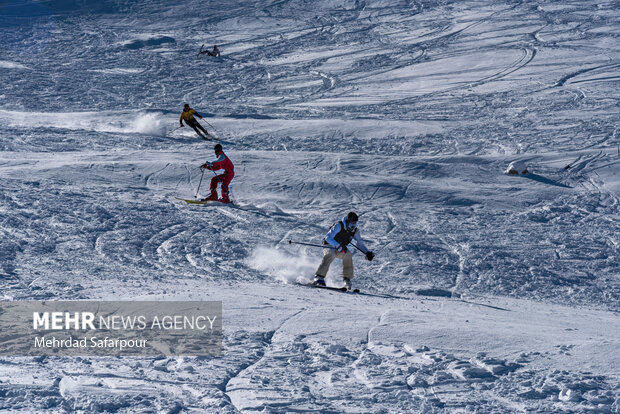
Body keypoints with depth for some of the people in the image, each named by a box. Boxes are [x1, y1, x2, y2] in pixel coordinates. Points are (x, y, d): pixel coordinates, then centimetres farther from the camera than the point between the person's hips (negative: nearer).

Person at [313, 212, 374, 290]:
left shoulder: (355, 231, -5)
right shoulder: (339, 226, -22)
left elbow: (359, 243, 10)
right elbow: (328, 238, -28)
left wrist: (367, 252, -6)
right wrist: (338, 246, -42)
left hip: (341, 249, 5)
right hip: (329, 246, -5)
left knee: (348, 255, -27)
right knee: (330, 255, -36)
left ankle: (347, 279, -20)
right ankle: (319, 278, -36)